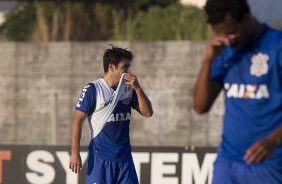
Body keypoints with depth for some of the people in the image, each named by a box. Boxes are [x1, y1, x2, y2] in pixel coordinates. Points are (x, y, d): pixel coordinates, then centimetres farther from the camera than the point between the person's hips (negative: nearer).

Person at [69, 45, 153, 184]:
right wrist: (75, 153, -13)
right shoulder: (93, 89, -8)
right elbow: (78, 119, -9)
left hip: (124, 157, 5)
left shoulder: (128, 89, 9)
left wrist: (138, 89, -8)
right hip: (100, 158, -5)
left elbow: (147, 113, 7)